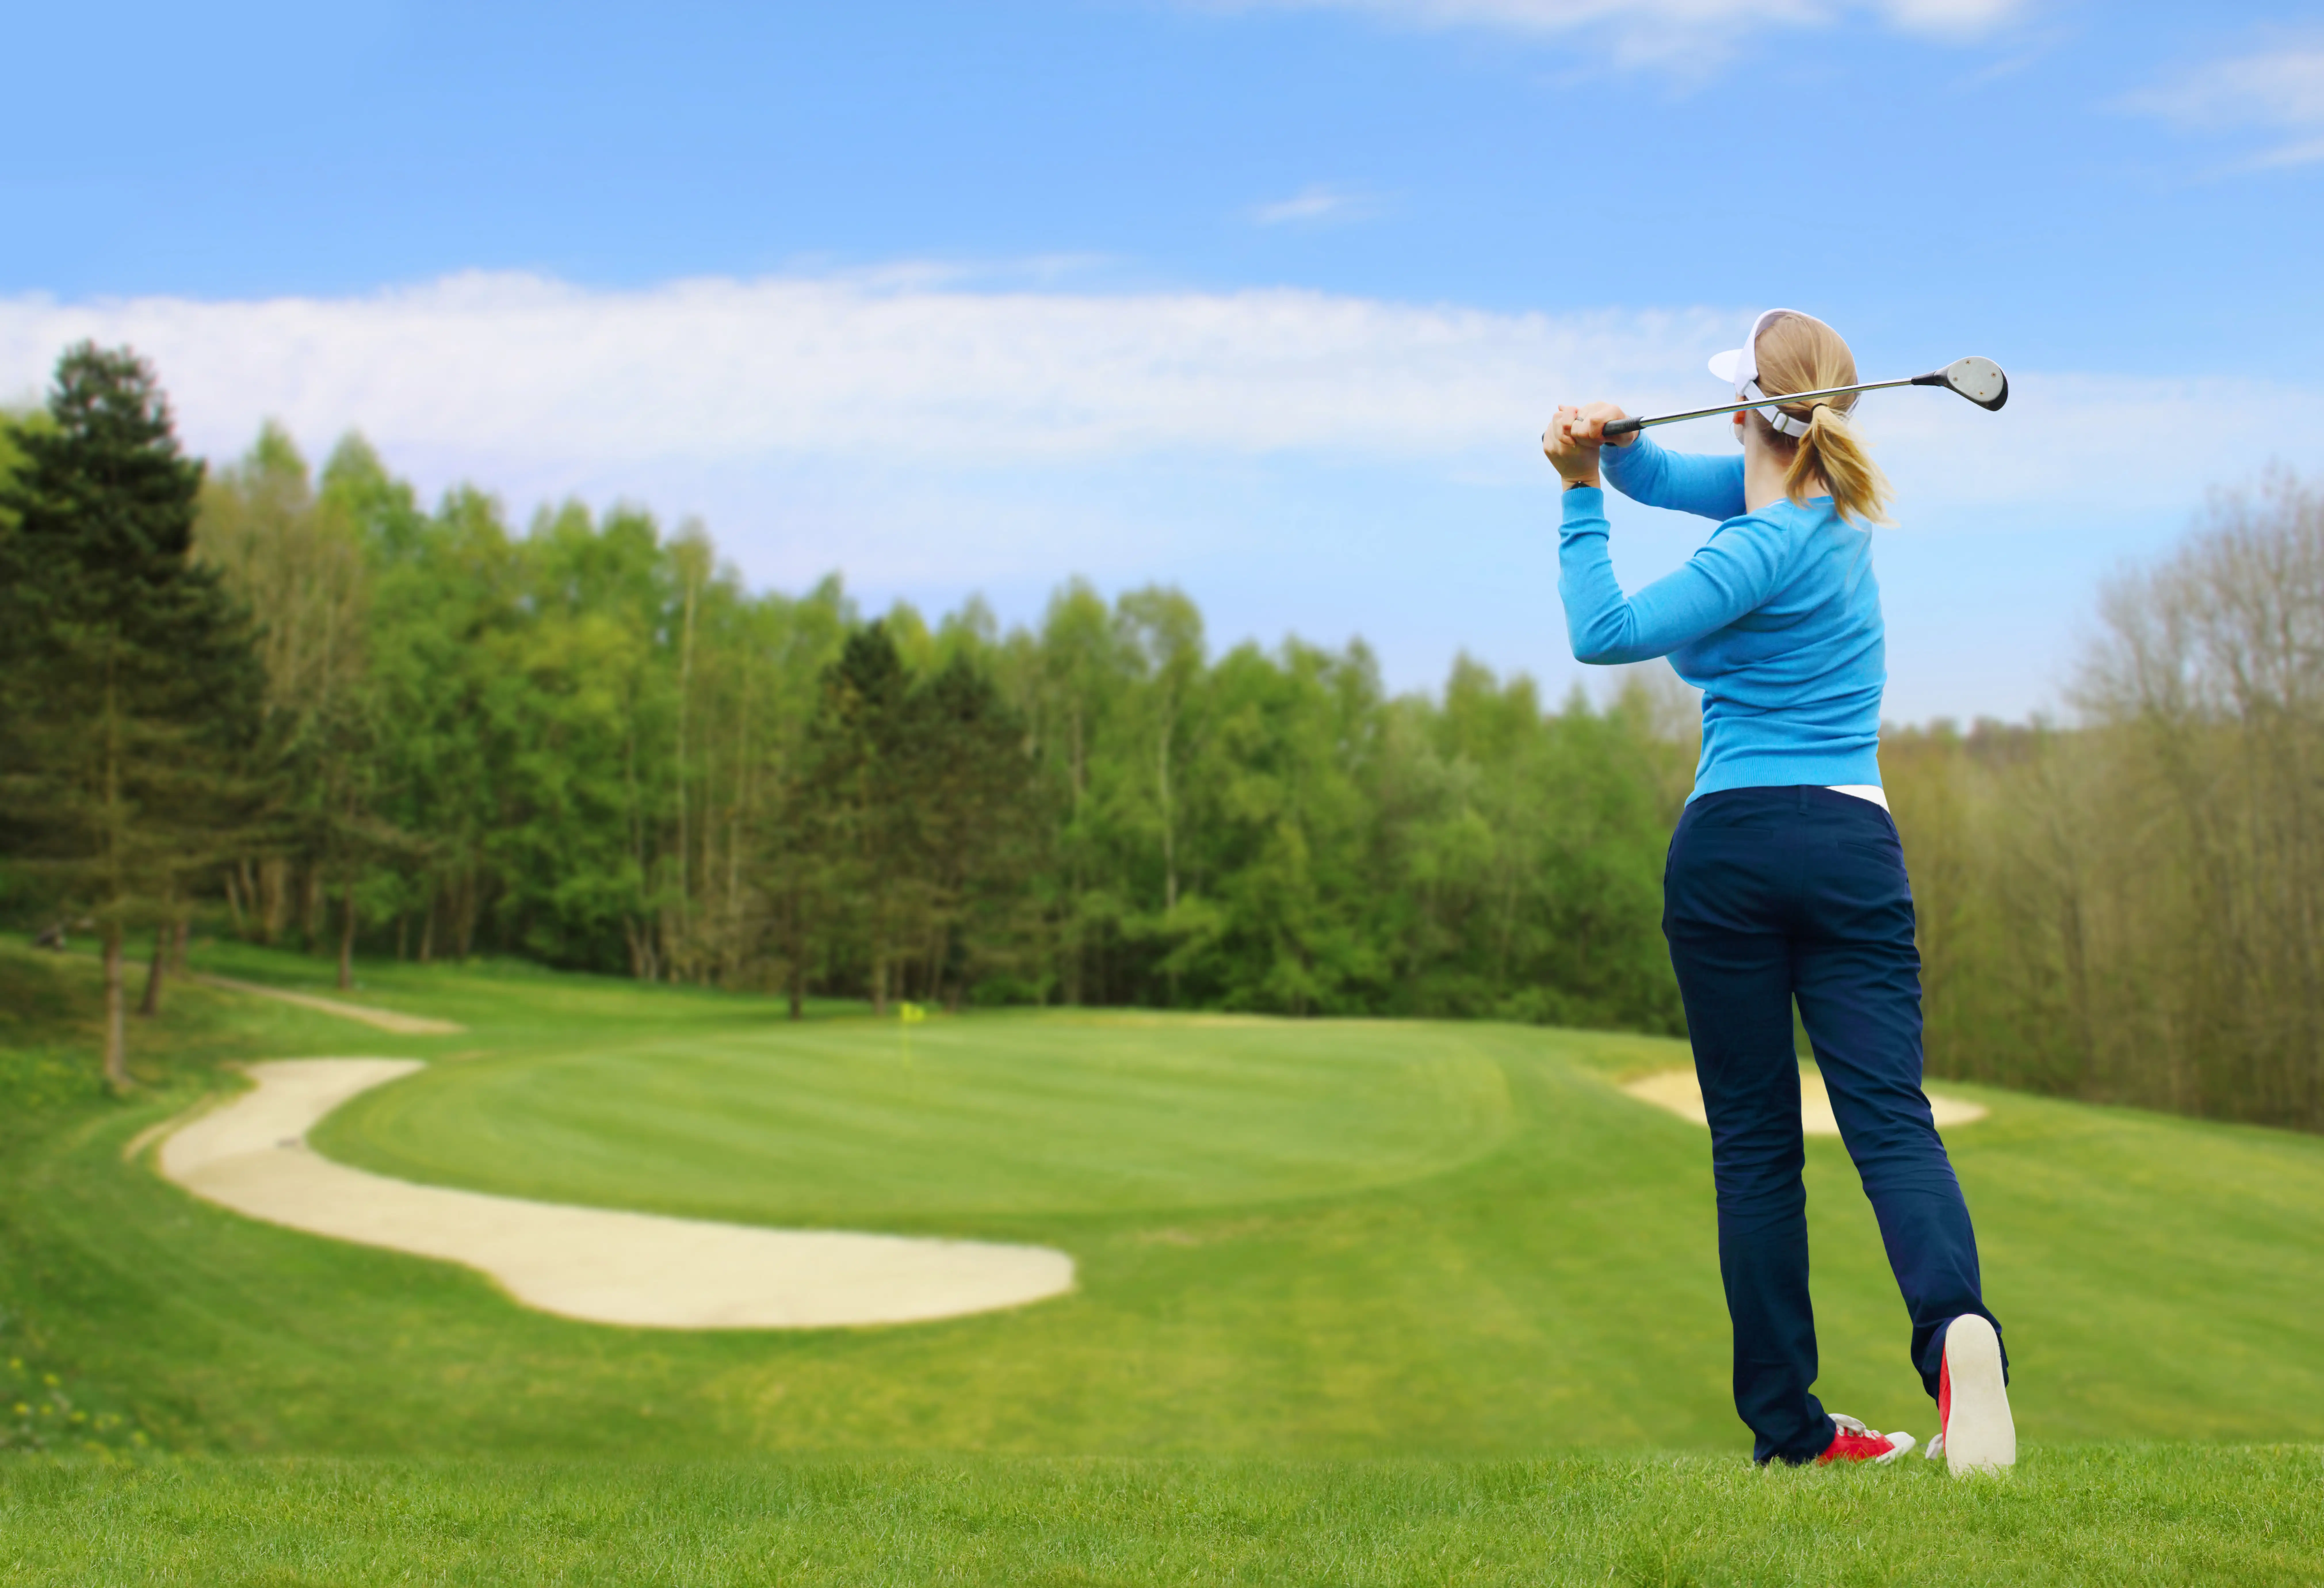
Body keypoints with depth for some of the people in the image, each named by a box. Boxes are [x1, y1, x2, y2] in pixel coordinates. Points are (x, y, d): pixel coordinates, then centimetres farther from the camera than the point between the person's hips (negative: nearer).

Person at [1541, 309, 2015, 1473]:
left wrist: (1581, 499, -4)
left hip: (1729, 846, -5)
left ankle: (1784, 1420, 5)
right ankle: (1956, 1323, -31)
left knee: (1754, 1142, 3)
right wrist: (1609, 442, -6)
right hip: (1852, 844, 5)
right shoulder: (1831, 502, 12)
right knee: (1889, 1115, -5)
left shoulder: (1767, 546, -9)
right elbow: (1660, 477, 15)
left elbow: (1604, 634, -9)